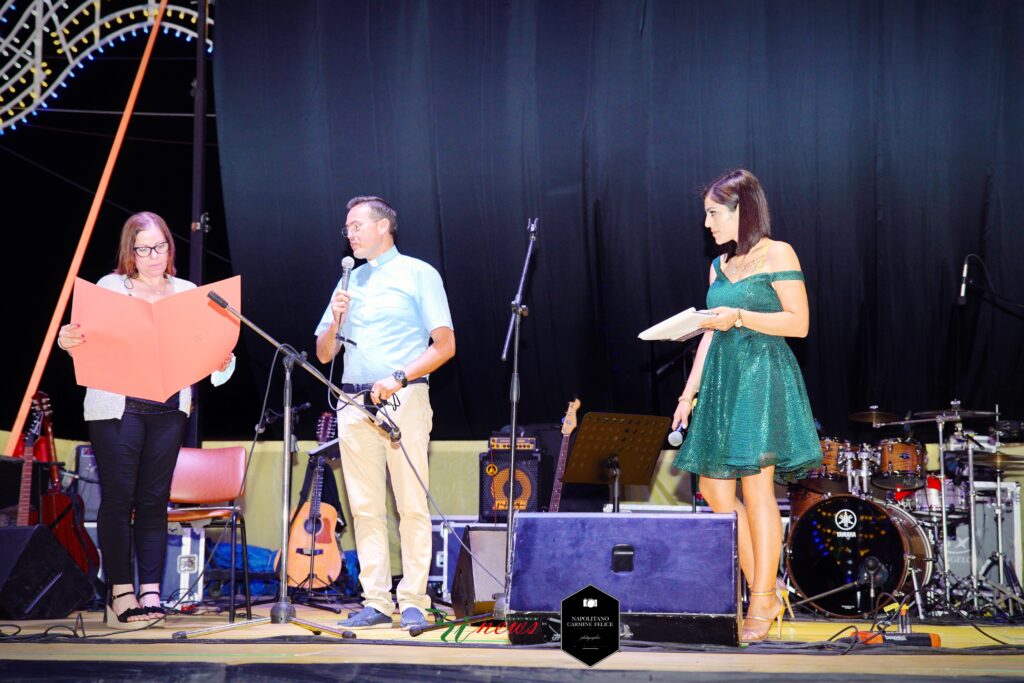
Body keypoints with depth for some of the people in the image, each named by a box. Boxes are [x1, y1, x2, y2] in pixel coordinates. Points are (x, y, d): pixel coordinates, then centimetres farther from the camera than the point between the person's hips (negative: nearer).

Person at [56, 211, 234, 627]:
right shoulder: (111, 287, 4)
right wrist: (68, 341, -27)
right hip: (117, 408, -3)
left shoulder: (188, 293, 13)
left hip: (168, 409, 3)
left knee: (154, 500, 4)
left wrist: (221, 362, -14)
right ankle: (120, 595, 0)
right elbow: (88, 335, -5)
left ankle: (150, 592, 5)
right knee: (118, 497, -4)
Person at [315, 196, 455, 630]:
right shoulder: (349, 282, 19)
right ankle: (376, 602, 6)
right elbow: (324, 354, 18)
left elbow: (445, 345, -4)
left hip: (403, 400, -5)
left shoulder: (417, 274, 3)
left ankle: (414, 602, -4)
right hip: (354, 403, 5)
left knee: (411, 505, -7)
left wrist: (399, 377, -14)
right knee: (365, 508, 3)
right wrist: (336, 320, -1)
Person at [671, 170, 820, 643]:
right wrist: (689, 393, 13)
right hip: (722, 379, 8)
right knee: (714, 490, 3)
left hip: (763, 377, -8)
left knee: (756, 488, -9)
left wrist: (741, 316, -17)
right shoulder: (719, 266, 17)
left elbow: (799, 323, -9)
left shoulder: (777, 255, -3)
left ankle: (762, 603, -2)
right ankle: (768, 592, 12)